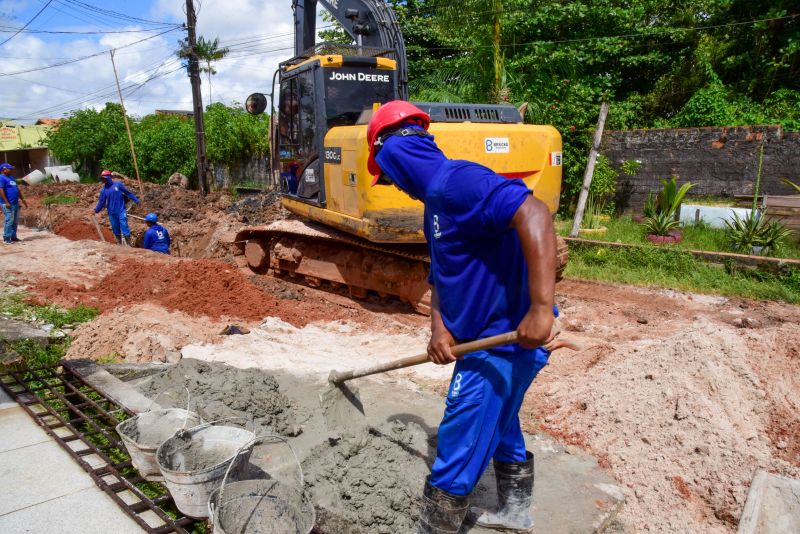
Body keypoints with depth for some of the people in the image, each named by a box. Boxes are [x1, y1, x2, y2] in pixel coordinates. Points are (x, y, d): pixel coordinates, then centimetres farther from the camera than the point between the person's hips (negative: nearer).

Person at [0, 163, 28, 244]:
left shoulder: (11, 177, 19)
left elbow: (17, 189, 25)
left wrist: (22, 199, 23)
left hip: (15, 203, 9)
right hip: (8, 204, -9)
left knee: (15, 221, 11)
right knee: (9, 221, -9)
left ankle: (13, 237, 18)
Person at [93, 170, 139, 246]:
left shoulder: (118, 185, -2)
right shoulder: (103, 190, 6)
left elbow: (128, 193, 1)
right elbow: (101, 202, 9)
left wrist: (136, 200, 0)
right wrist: (96, 210, 0)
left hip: (121, 211, -4)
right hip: (112, 213, 4)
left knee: (124, 226, -9)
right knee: (115, 228, 10)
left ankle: (129, 244, -2)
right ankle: (119, 243, 24)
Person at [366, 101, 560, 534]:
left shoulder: (455, 180, -21)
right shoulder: (435, 200, 12)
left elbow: (533, 214, -34)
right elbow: (440, 273, 14)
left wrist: (541, 308, -38)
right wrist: (440, 327, -3)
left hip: (506, 337, -11)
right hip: (487, 334, 11)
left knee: (459, 447, 2)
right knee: (499, 425, 27)